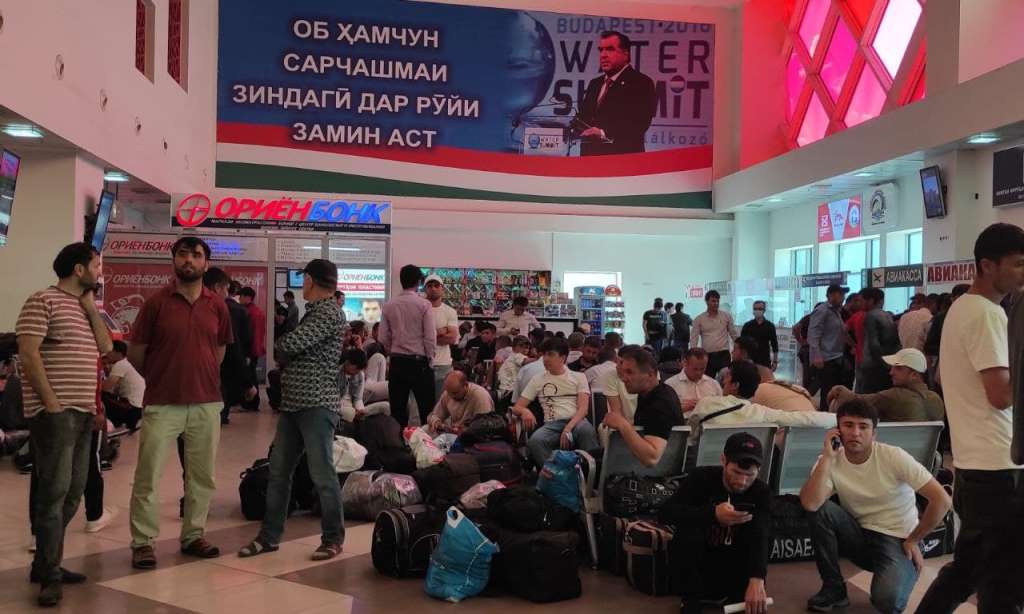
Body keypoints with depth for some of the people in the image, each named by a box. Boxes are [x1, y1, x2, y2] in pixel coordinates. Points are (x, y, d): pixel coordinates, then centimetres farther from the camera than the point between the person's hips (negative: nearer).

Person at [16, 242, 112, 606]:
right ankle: (50, 575, -4)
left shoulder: (86, 306, 18)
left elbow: (105, 347, 9)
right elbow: (28, 355, -13)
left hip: (83, 412, 8)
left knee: (72, 492, 10)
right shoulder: (42, 302, -7)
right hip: (55, 411, -8)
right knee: (55, 490, -9)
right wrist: (51, 402, -17)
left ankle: (46, 563, 20)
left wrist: (91, 306, 4)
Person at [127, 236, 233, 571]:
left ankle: (193, 535, 23)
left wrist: (201, 378, 13)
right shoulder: (156, 303, -3)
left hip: (207, 402, 3)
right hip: (162, 403, -3)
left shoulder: (218, 306, 5)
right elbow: (135, 352, 4)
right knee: (148, 475, 0)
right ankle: (143, 542, 11)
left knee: (202, 474, 10)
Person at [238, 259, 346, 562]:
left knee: (322, 474, -3)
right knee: (278, 471, 11)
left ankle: (333, 539, 10)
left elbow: (288, 346, -16)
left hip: (317, 405, -9)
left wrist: (278, 346, 4)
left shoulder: (329, 313, -11)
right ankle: (269, 536, 21)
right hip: (293, 404, 9)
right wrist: (284, 352, 0)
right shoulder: (314, 311, 19)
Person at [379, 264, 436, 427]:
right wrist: (429, 358, 5)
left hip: (397, 362, 4)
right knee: (426, 410, 2)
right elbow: (430, 337, -10)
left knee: (398, 411, 9)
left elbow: (383, 339, 4)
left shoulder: (389, 305, 3)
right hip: (419, 361, -4)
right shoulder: (424, 305, -8)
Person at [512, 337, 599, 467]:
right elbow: (516, 407, 15)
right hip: (552, 424, 1)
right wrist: (525, 411, -12)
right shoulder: (537, 380, 18)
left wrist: (569, 428, -19)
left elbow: (583, 408, 0)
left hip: (576, 421, -1)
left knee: (586, 430, -39)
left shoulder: (578, 377, 13)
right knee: (535, 441, -35)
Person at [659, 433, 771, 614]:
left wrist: (757, 581, -49)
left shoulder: (761, 492, -13)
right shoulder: (701, 477, -16)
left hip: (733, 570, 1)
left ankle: (737, 597, -3)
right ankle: (691, 599, -15)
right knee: (690, 524, -28)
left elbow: (761, 537, -30)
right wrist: (713, 515, -44)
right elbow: (665, 512, -29)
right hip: (697, 565, -1)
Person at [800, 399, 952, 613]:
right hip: (858, 537, 3)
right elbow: (809, 504, -28)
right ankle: (833, 588, -8)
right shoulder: (831, 462, -10)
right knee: (821, 509, -25)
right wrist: (827, 458, -28)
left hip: (897, 540, -3)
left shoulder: (893, 457, -17)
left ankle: (900, 573, 7)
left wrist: (913, 541, -9)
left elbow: (942, 500, -16)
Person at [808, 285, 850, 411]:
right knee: (828, 393, -10)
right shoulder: (821, 311, -9)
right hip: (825, 360, -9)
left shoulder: (836, 311, 18)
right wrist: (817, 356, -25)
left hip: (836, 359, 9)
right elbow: (813, 334, -17)